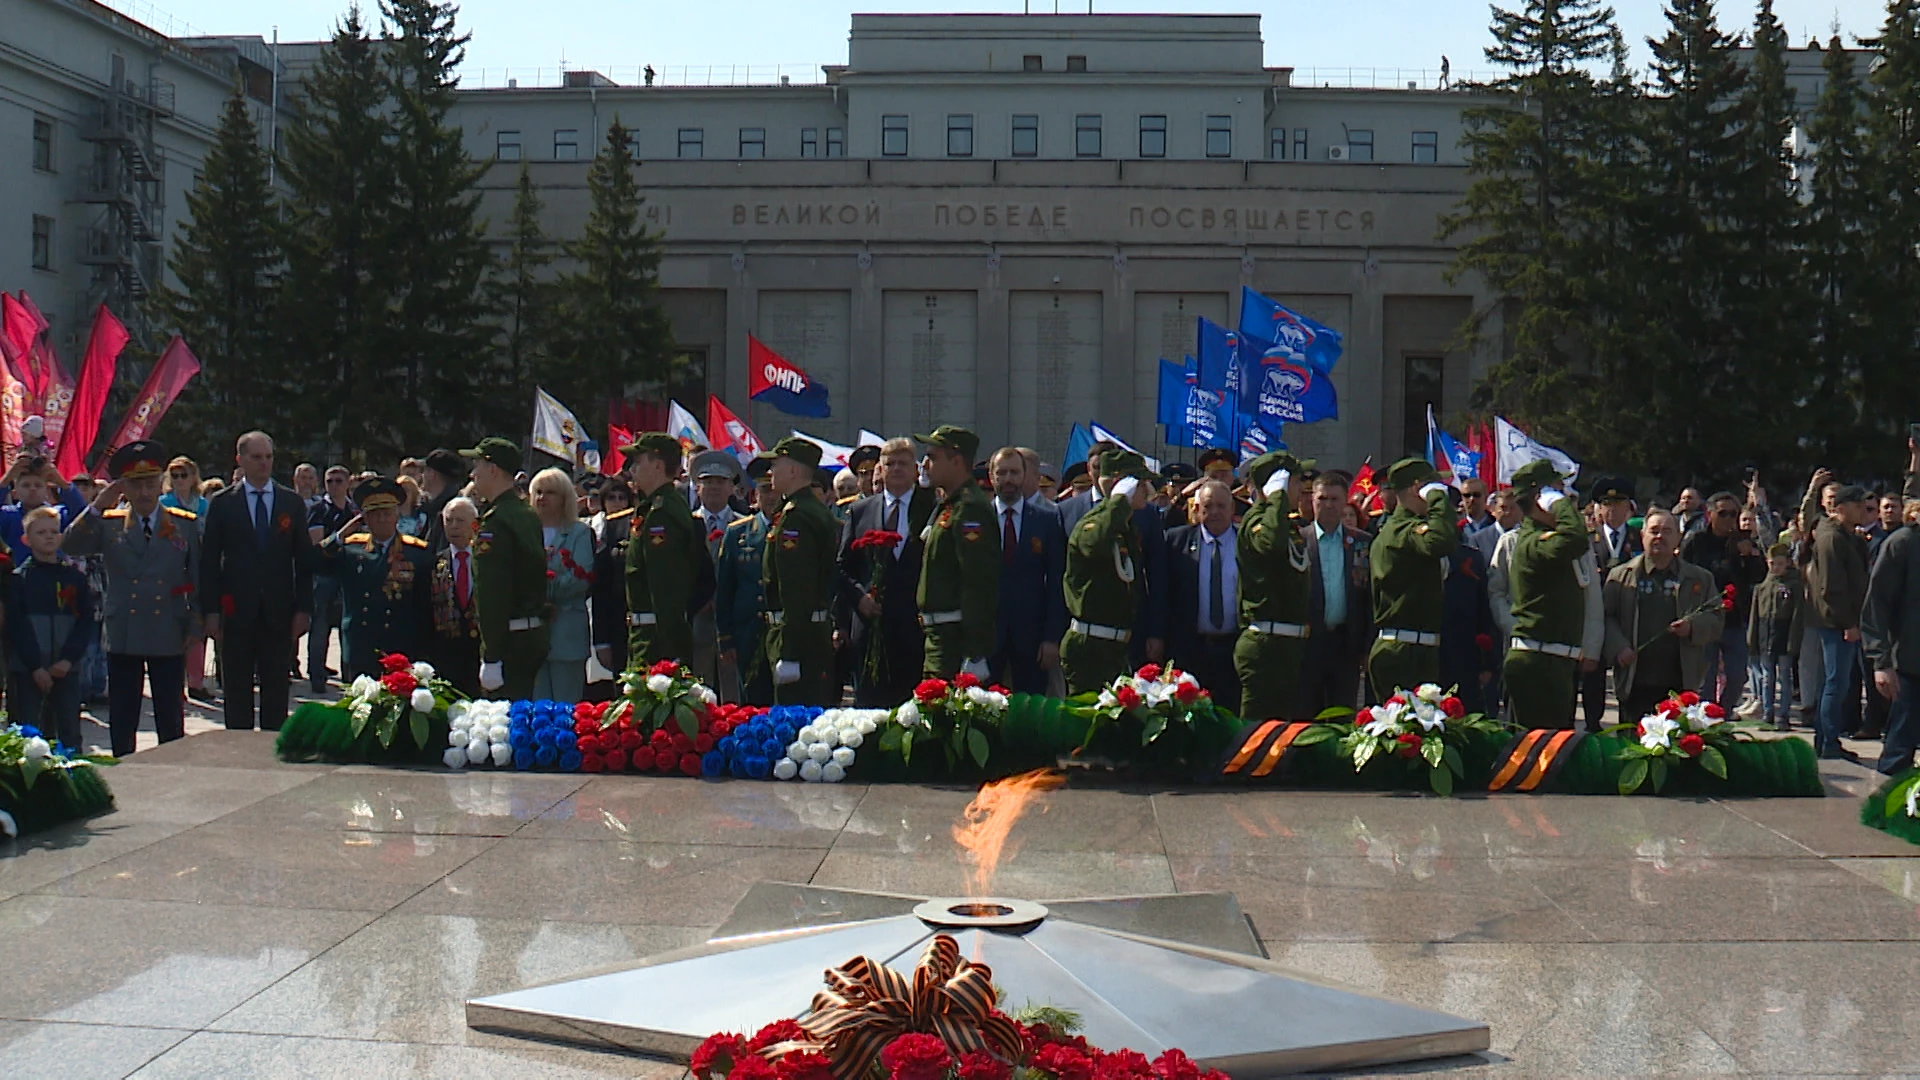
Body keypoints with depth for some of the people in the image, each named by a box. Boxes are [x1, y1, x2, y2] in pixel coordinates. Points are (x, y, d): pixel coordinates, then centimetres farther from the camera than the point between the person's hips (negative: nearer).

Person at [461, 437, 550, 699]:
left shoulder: (495, 522, -15)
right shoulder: (528, 515, 14)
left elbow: (493, 592, -19)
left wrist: (491, 659, -20)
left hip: (508, 640, -9)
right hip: (535, 636, 9)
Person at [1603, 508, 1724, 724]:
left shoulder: (1700, 579, 14)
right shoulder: (1621, 576, 11)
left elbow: (1716, 619, 10)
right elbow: (1607, 618, 4)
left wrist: (1693, 627, -10)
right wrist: (1618, 648, -11)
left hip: (1681, 684, 1)